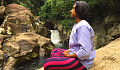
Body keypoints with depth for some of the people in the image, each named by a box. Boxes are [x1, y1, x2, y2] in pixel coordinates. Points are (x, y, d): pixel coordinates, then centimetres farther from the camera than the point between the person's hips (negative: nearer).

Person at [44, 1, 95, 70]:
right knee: (54, 51, 25)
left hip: (82, 62, -11)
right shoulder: (77, 25, 11)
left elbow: (85, 52, -29)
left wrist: (70, 55, -15)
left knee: (48, 64, -22)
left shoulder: (83, 26, -22)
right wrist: (68, 51, 5)